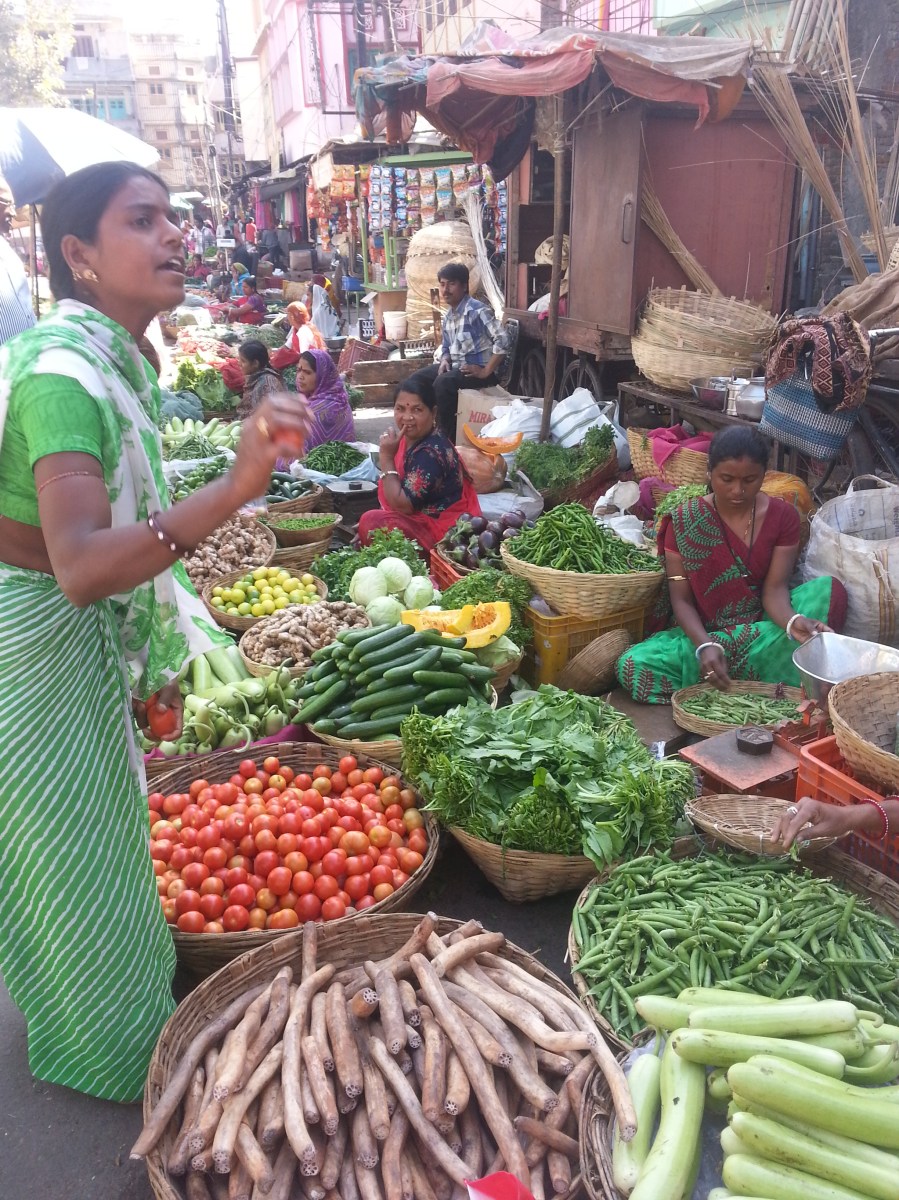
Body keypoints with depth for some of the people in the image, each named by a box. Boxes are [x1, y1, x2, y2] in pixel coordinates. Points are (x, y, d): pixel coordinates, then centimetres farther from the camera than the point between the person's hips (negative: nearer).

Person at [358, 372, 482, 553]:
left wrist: (386, 458, -21)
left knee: (371, 523, -19)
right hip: (425, 517, 9)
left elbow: (402, 504, -25)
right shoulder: (411, 438, 3)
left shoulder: (430, 452, -24)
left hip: (445, 531, -9)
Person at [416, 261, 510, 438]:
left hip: (476, 369, -9)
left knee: (443, 383, -31)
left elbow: (503, 340, -26)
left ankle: (450, 437, -19)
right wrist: (445, 360, -2)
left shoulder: (477, 310, -17)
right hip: (456, 366, 9)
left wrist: (486, 372, -24)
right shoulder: (448, 315, 10)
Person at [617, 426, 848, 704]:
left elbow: (775, 588, -11)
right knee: (634, 666, -30)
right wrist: (705, 645, -31)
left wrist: (793, 621, -35)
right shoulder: (684, 522, -9)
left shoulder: (783, 516, -3)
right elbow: (681, 599, -11)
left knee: (829, 590, -24)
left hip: (762, 627, 1)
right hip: (701, 633, -1)